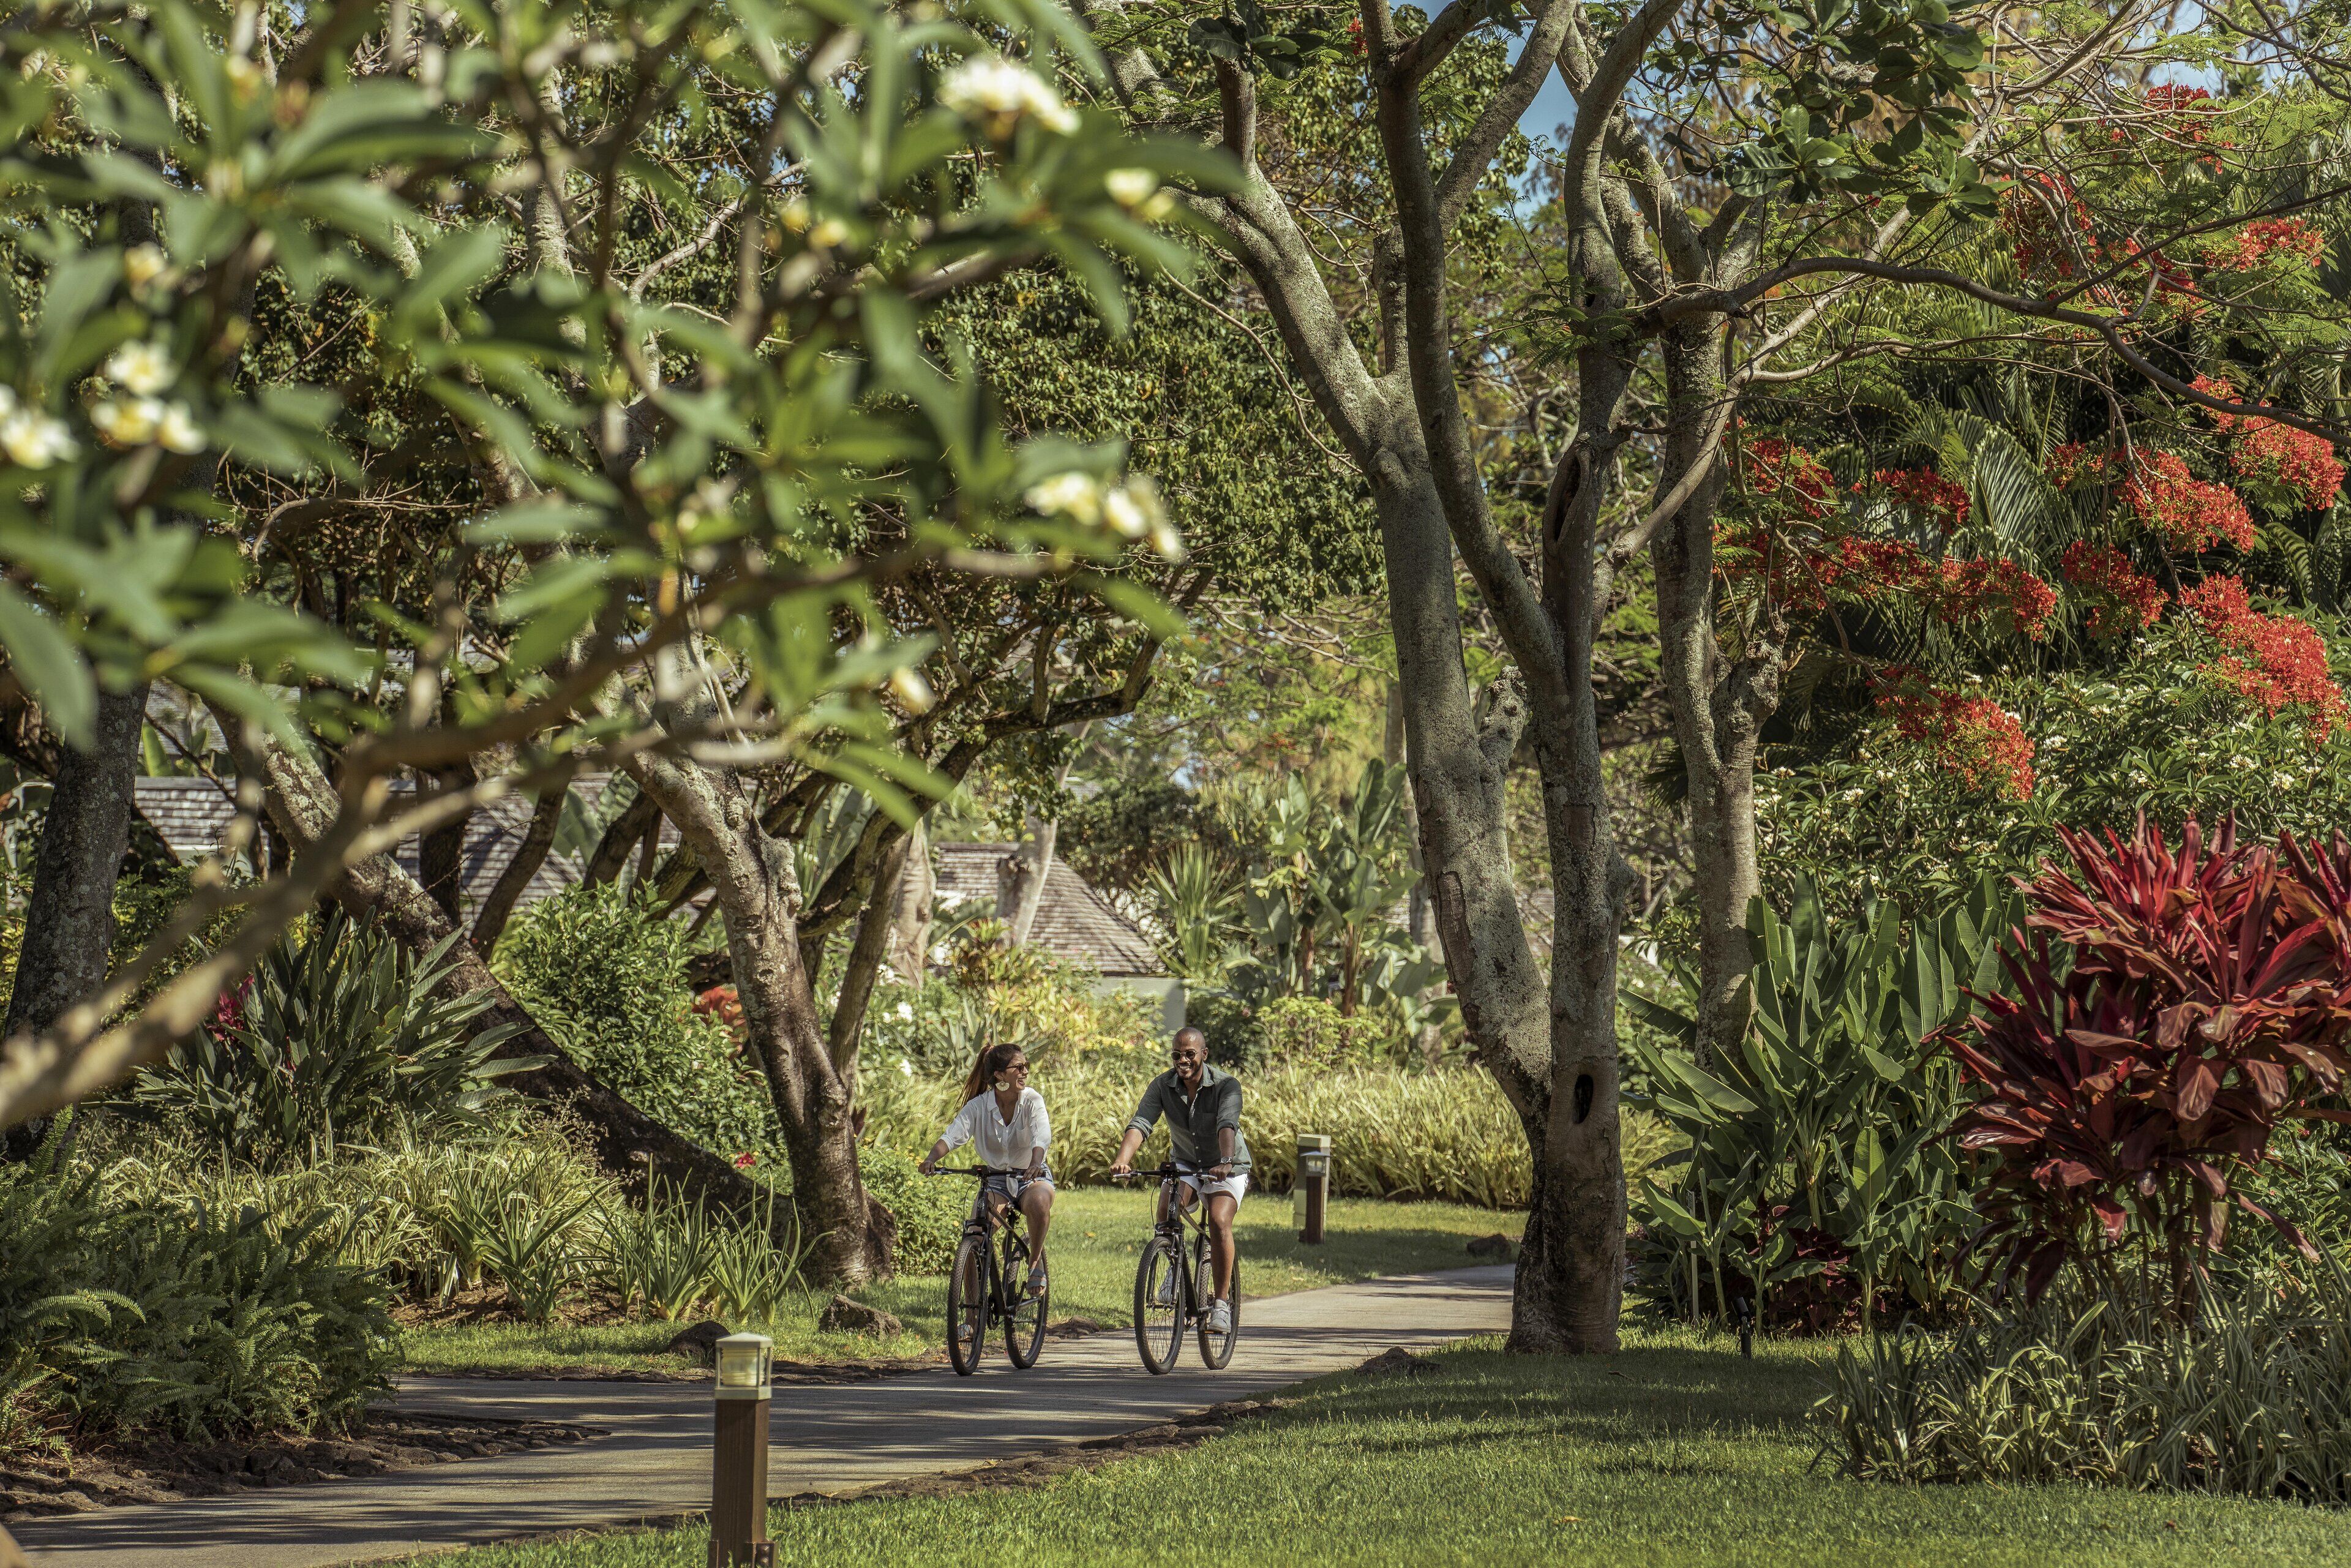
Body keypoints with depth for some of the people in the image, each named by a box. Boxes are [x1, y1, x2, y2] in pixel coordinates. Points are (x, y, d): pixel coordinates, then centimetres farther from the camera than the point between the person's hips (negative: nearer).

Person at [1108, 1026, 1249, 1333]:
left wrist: (1226, 1162, -57)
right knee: (1167, 1208, -27)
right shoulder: (1163, 1085, -12)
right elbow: (1140, 1123, -25)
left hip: (1228, 1168, -3)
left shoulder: (1226, 1085, -21)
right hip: (1186, 1164, 3)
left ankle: (1222, 1302, -18)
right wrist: (1122, 1159, -44)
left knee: (1219, 1221, -27)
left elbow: (1227, 1126, -38)